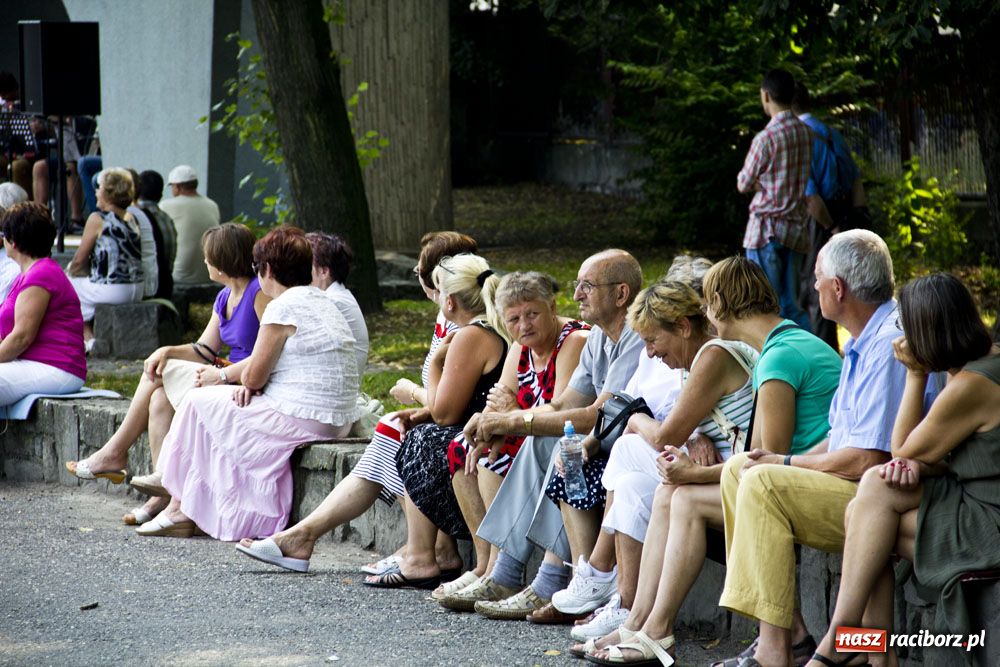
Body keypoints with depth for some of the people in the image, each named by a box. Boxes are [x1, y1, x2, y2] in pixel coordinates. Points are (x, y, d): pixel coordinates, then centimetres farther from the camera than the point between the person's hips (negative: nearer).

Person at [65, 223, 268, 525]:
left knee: (158, 376, -8)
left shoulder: (260, 293, -14)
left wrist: (223, 375, -23)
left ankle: (114, 453, 7)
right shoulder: (225, 297, 16)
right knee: (159, 399, -11)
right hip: (230, 381, 9)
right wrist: (168, 351, -2)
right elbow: (205, 350, 16)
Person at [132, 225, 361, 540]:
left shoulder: (283, 307, -14)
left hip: (300, 419, -10)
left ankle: (179, 510, 13)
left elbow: (253, 377, -11)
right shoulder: (324, 303, 16)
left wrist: (248, 379, 12)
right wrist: (253, 383, 2)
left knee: (198, 402, 6)